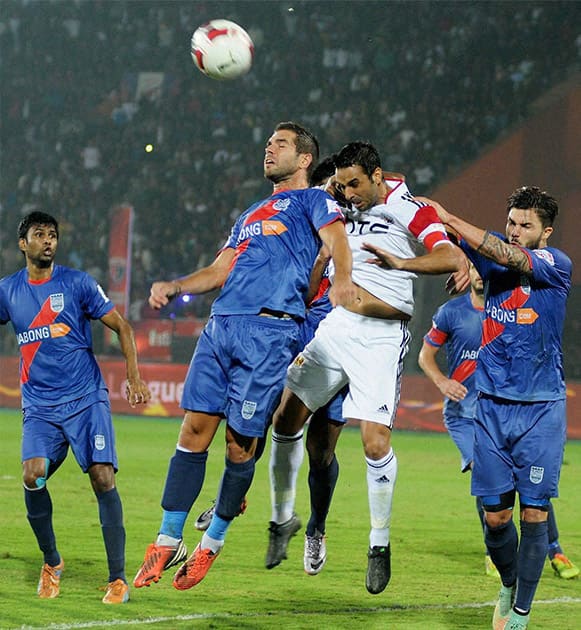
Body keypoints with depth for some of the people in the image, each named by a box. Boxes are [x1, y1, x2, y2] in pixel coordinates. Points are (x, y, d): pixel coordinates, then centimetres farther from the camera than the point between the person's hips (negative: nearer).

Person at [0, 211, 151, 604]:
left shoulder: (77, 284, 1)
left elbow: (122, 326, 4)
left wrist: (134, 377, -6)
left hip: (86, 399, -2)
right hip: (39, 406, 2)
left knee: (103, 477, -15)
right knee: (33, 475, -19)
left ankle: (118, 578, -7)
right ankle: (51, 561, 4)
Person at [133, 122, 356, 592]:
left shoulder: (312, 200, 9)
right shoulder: (251, 215, 31)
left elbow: (335, 237, -10)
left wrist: (342, 277, -32)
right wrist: (173, 287, 10)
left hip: (271, 332, -6)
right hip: (221, 326, 6)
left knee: (241, 444, -4)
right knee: (195, 430, -1)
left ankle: (212, 544, 10)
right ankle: (168, 543, 2)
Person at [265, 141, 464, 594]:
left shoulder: (409, 211, -6)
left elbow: (453, 258, -19)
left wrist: (401, 263, -29)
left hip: (381, 338, -6)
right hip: (334, 326, 6)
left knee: (376, 441, -14)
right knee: (286, 418, 4)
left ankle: (380, 543, 2)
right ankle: (283, 517, 23)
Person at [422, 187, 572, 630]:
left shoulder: (557, 265, -7)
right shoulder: (491, 252, 5)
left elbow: (510, 258, -22)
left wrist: (450, 219, -23)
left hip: (541, 409, -3)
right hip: (492, 406, 3)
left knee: (534, 513, -4)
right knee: (496, 514, 2)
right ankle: (509, 585, 28)